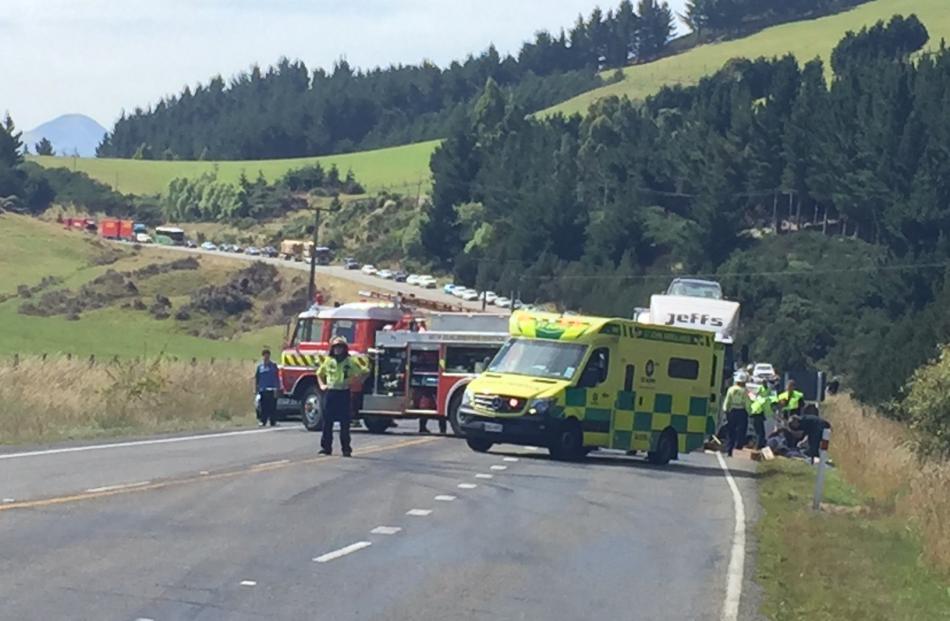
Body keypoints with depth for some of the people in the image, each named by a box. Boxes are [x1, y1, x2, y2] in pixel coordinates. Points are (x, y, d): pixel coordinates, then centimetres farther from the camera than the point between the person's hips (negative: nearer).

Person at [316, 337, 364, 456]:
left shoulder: (349, 361, 2)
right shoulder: (328, 360, 9)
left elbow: (359, 374, 6)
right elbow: (319, 373, 22)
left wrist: (350, 381, -7)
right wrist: (321, 385, 9)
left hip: (344, 393, -2)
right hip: (330, 392, 2)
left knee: (344, 423, -2)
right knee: (327, 421, 3)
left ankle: (346, 448, 1)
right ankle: (326, 447, 8)